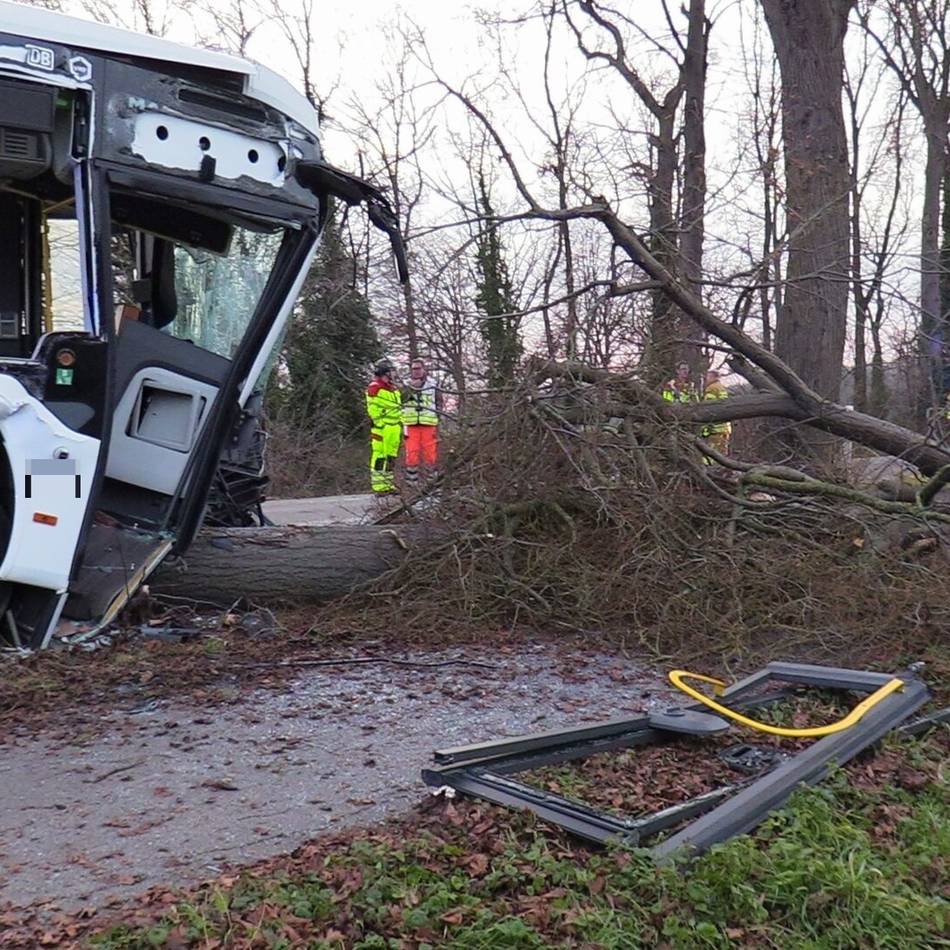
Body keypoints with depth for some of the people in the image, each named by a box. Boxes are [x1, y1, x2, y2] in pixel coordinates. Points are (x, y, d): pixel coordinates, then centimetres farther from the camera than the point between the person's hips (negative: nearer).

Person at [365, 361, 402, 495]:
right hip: (381, 428, -9)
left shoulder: (394, 389, 21)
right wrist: (380, 423, -17)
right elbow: (373, 408, -12)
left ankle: (389, 484, 20)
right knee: (379, 457, -7)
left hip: (394, 428, 9)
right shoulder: (374, 387, -7)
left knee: (391, 457, 12)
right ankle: (379, 486, -6)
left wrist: (401, 425, 20)